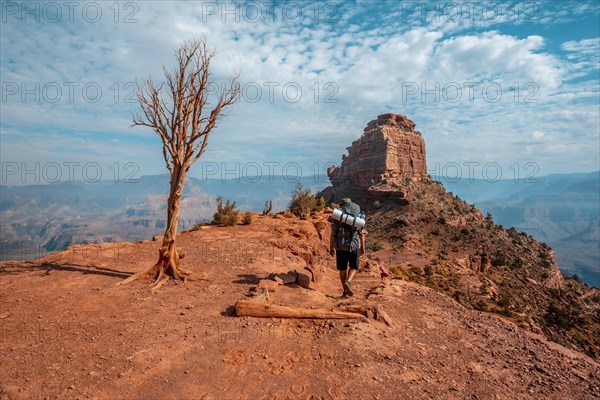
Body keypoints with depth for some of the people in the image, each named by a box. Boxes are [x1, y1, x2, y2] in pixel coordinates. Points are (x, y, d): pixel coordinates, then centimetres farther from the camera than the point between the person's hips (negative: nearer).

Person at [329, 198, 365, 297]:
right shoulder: (358, 216, 3)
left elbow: (333, 234, -1)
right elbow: (361, 233, 3)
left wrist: (331, 248, 8)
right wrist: (362, 247, 11)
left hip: (340, 246, 1)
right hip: (354, 246, 0)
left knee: (342, 268, 13)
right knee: (354, 267, 16)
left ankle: (345, 291, 15)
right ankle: (348, 282, -10)